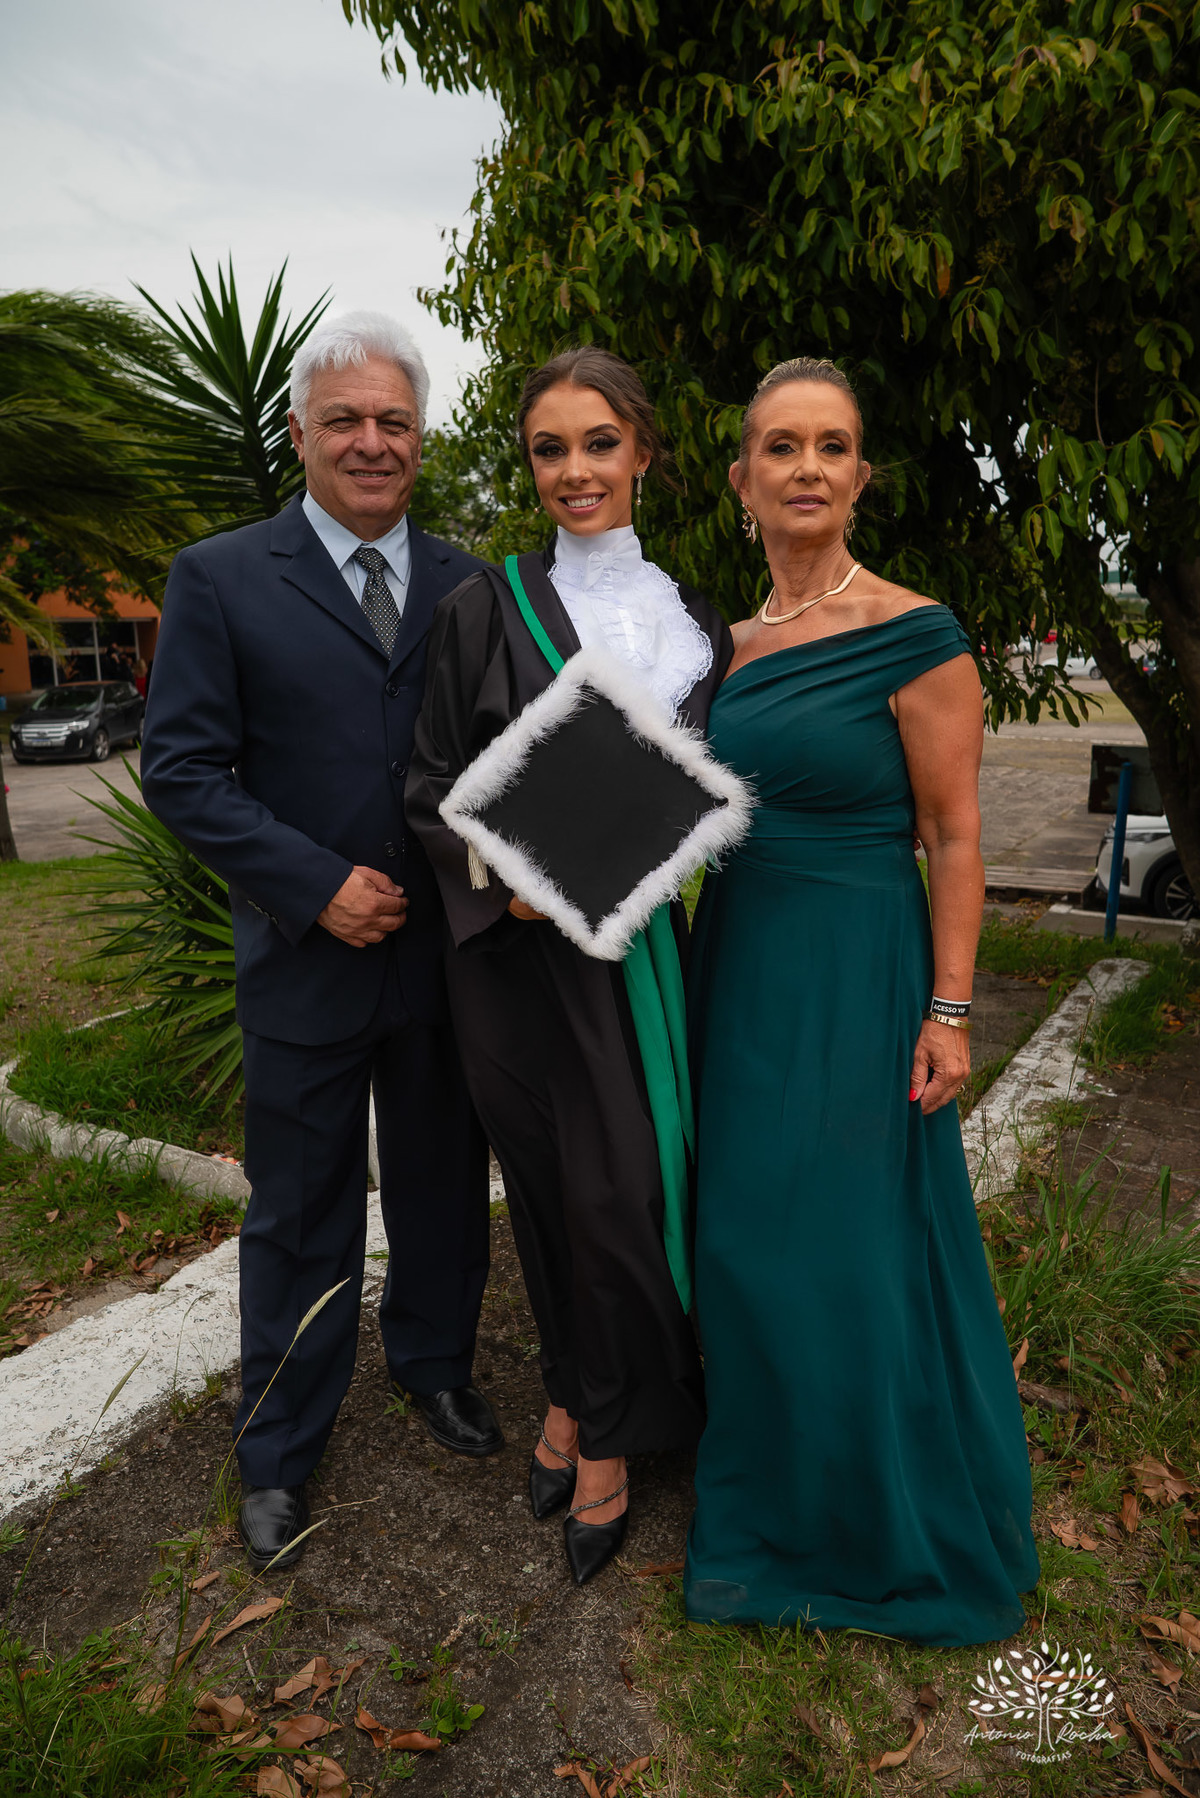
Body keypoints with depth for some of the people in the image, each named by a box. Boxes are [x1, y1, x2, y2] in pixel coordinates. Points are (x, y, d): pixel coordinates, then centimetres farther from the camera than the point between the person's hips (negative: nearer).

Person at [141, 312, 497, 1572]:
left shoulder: (466, 583, 6)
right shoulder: (220, 580, -4)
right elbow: (180, 770, -8)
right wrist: (315, 884, -17)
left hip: (449, 951, 3)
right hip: (308, 959, -3)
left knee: (444, 1185, 19)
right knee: (300, 1216, 12)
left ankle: (434, 1362, 45)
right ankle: (280, 1449, 34)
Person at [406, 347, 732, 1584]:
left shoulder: (693, 618, 8)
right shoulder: (485, 609, 0)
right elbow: (433, 788, -1)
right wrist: (509, 874, -17)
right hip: (512, 947, -1)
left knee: (614, 1192, 2)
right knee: (544, 1184, 11)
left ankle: (597, 1437, 25)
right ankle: (576, 1399, 36)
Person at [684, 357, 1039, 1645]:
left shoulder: (915, 636, -12)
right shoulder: (730, 647, 7)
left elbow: (955, 837, -11)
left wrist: (948, 1011, -13)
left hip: (856, 975, -6)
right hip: (737, 965, 7)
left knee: (852, 1246, 6)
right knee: (745, 1236, 18)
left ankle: (889, 1526, 33)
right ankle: (770, 1493, 43)